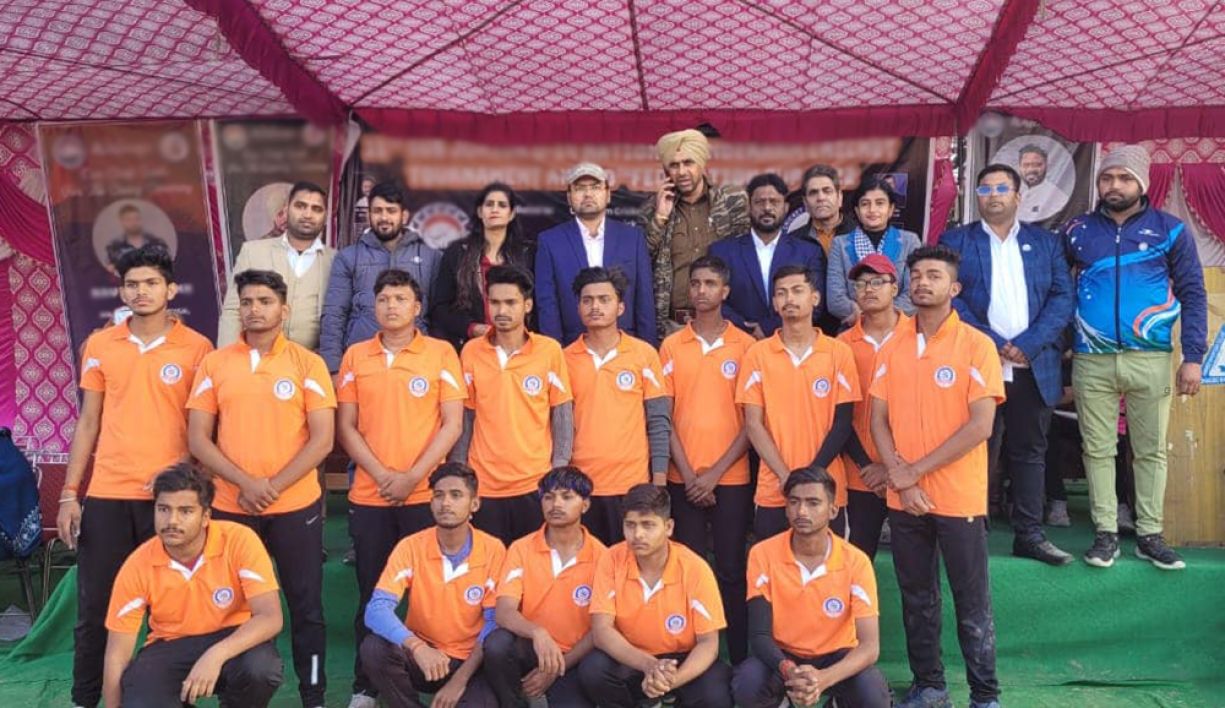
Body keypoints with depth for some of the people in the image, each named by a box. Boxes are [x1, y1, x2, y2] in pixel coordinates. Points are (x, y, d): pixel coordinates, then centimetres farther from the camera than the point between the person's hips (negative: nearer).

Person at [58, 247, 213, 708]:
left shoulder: (196, 348, -2)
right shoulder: (99, 345, 7)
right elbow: (88, 423, 10)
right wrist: (69, 493, 5)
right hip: (106, 495, 2)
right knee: (94, 607, 8)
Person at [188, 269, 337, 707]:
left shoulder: (308, 363, -1)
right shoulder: (214, 363, 5)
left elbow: (322, 438, -6)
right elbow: (198, 439, 1)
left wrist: (274, 487, -13)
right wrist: (245, 483, -12)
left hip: (296, 507, -1)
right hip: (231, 507, 2)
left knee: (306, 606, 6)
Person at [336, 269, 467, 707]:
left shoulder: (441, 353, 0)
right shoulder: (355, 356, 6)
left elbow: (452, 425, -4)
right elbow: (345, 427, 4)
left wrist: (412, 477, -11)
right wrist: (382, 475, -8)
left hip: (425, 494, -2)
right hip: (368, 495, 2)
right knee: (370, 592, 9)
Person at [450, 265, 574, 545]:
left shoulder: (550, 350, -3)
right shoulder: (471, 352, 1)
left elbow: (563, 417, 0)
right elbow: (465, 418, 6)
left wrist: (558, 474, -5)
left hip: (536, 485, -1)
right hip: (483, 486, 1)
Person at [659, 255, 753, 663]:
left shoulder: (745, 346, 1)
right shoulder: (671, 346, 5)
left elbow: (753, 419, -1)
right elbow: (664, 417, 3)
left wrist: (716, 472, -8)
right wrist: (688, 473, -5)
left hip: (732, 478, -1)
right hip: (683, 479, 1)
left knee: (731, 571, 3)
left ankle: (739, 661, 14)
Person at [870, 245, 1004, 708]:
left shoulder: (976, 345, -6)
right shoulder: (894, 347, 7)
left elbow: (980, 426, -13)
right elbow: (877, 419, 5)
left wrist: (917, 470, -14)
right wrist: (898, 476, -9)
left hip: (959, 498, -4)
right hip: (904, 499, 4)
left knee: (972, 605, 5)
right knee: (917, 599, 14)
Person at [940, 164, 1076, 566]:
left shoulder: (1046, 242, 13)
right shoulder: (955, 241, 6)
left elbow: (1063, 297, 3)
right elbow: (950, 299, -4)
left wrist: (1027, 345, -11)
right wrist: (993, 344, -14)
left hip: (1035, 368, 3)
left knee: (1030, 452, 9)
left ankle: (1029, 534, 17)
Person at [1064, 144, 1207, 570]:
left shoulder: (1170, 230, 2)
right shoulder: (1077, 232, 6)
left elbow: (1193, 295, 1)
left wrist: (1192, 357, -6)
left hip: (1150, 360, -1)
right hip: (1092, 362, 1)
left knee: (1151, 450, 7)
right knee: (1098, 450, 6)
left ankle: (1150, 535, 18)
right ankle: (1106, 532, 16)